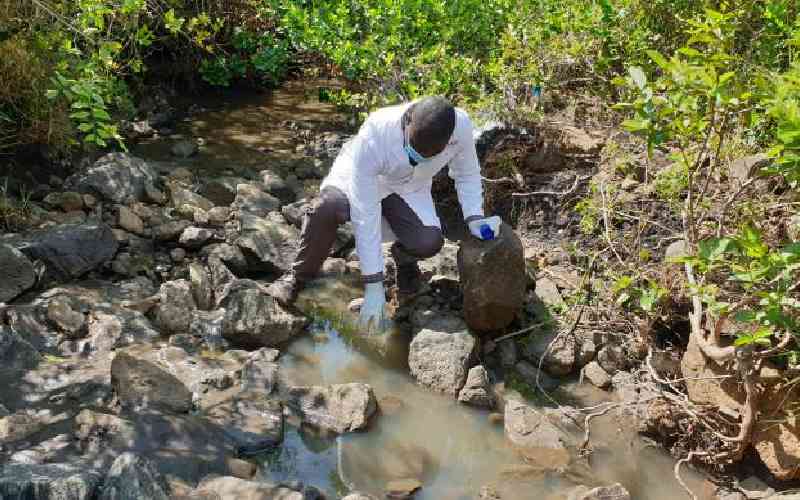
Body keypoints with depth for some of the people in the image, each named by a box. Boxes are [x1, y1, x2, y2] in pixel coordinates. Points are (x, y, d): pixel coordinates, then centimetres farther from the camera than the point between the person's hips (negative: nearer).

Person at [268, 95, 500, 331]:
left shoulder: (461, 126, -30)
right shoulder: (373, 137, -39)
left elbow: (467, 174, -7)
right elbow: (366, 216, -36)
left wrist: (474, 218, -24)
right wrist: (373, 286, -34)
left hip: (410, 189, 3)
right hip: (359, 178, -3)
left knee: (429, 241, -26)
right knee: (327, 207, -36)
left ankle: (403, 257, 13)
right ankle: (300, 276, -8)